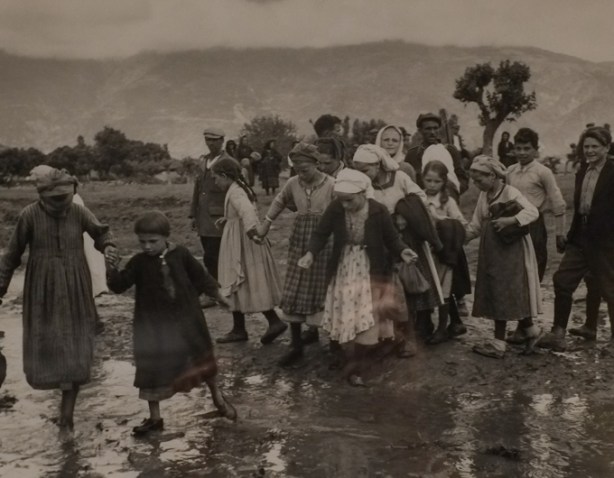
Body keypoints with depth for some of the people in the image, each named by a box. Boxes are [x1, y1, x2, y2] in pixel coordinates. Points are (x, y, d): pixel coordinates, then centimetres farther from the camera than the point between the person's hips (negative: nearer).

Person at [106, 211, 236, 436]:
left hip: (185, 318, 1)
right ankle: (155, 417, 18)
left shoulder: (180, 254, -7)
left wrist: (215, 293, 8)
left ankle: (217, 396, 39)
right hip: (153, 322, 0)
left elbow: (199, 275, 6)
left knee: (201, 355, 15)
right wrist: (114, 272, -34)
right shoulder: (138, 262, -9)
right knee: (152, 367, 2)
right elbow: (120, 285, -14)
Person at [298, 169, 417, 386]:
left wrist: (402, 252, -27)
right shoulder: (335, 208, -14)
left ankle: (355, 366, 21)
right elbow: (321, 234, -8)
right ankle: (354, 365, 25)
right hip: (344, 271, 2)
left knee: (363, 319, 3)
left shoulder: (378, 211, -18)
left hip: (370, 272, -2)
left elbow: (392, 239, -7)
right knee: (345, 320, 8)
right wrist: (310, 253, -26)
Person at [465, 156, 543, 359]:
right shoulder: (484, 195, 9)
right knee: (494, 296, 10)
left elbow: (533, 212, -24)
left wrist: (510, 220, -34)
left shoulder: (510, 193, -14)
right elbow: (476, 225, 13)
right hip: (491, 251, 8)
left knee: (505, 295, -3)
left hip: (510, 250, -8)